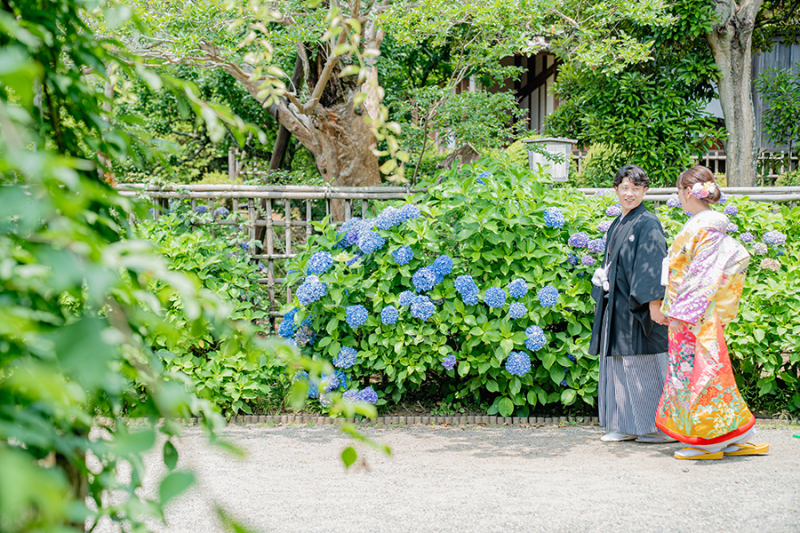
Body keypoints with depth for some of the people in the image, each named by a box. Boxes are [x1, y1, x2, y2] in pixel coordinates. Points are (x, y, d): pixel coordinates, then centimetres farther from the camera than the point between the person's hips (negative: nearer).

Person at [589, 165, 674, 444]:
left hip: (638, 306, -8)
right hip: (616, 306, 8)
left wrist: (654, 303, -21)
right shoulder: (616, 225, 15)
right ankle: (626, 425, 15)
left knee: (642, 365, -4)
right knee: (618, 364, 9)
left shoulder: (648, 224, -9)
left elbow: (654, 265, -15)